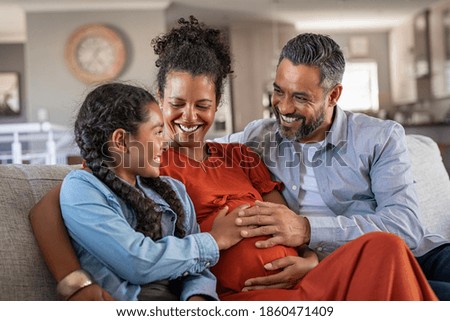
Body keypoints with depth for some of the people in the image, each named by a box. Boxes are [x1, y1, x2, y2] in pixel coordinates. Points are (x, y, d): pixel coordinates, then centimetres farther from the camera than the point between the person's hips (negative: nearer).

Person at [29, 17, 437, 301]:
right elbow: (47, 211, -2)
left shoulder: (240, 156, 26)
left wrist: (310, 260, -3)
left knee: (384, 248, -27)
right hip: (235, 297, -6)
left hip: (296, 283, 6)